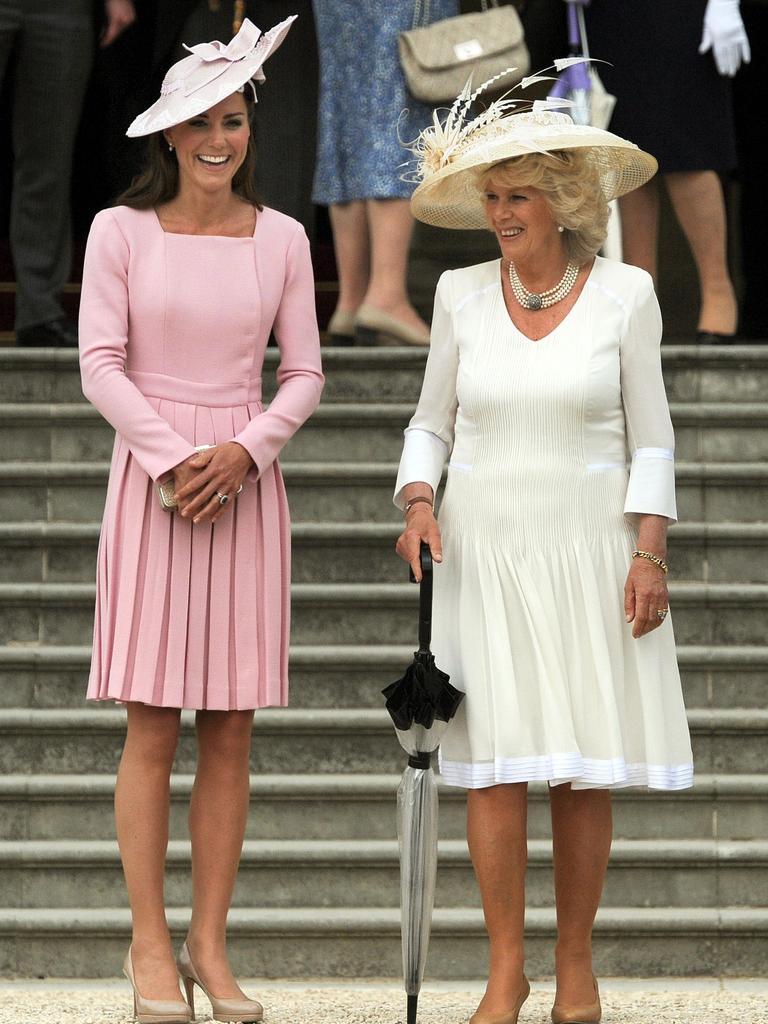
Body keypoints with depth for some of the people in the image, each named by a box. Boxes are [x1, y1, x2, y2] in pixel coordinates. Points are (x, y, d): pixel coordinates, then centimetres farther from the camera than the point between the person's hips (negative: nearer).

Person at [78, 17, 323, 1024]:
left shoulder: (280, 238, 7)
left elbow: (304, 373, 7)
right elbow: (102, 366, -2)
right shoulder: (122, 231, 1)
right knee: (152, 729, -4)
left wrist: (244, 451, -8)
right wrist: (173, 458, -10)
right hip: (151, 479, -2)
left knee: (231, 731, 2)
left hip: (245, 483, 2)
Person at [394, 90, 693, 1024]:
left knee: (586, 766, 1)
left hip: (588, 545, -1)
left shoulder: (624, 293, -1)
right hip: (483, 549, 1)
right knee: (496, 759, -4)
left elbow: (649, 437, 1)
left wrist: (649, 554, -7)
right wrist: (418, 502, -6)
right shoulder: (462, 295, 4)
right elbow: (432, 423, 12)